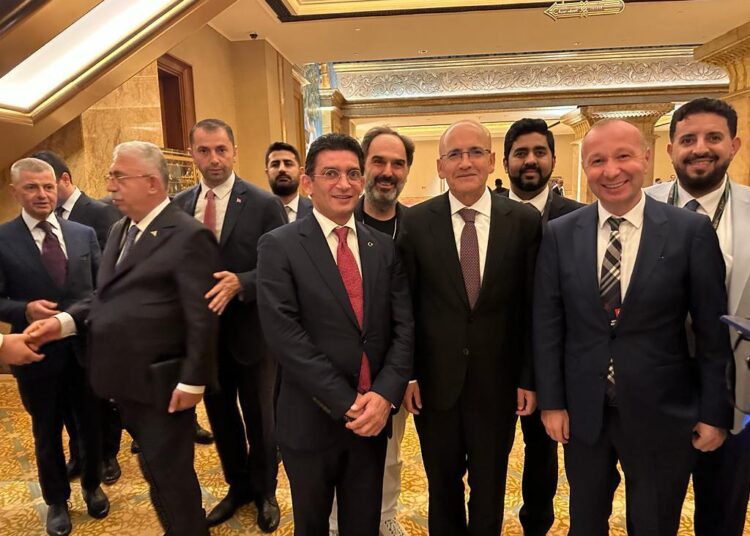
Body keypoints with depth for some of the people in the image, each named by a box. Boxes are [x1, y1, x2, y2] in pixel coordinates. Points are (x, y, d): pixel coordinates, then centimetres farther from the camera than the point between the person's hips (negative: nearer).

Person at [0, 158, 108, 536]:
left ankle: (92, 486, 44)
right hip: (37, 353, -2)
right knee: (47, 433, 17)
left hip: (86, 348, 2)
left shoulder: (84, 234, 2)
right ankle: (57, 501, 40)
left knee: (91, 425, 18)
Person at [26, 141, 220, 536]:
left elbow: (202, 319, -19)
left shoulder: (188, 236, -17)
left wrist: (192, 382, -19)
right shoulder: (120, 230, 12)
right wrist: (65, 320, -2)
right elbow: (106, 296, 15)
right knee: (157, 469, 23)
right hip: (127, 380, 9)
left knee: (169, 474, 8)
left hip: (162, 382, -8)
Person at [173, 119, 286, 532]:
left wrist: (239, 283, -29)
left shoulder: (264, 204, -11)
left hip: (250, 330, -4)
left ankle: (264, 492, 38)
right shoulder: (179, 205, 3)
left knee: (259, 418, 14)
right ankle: (238, 486, 43)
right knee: (220, 416, 19)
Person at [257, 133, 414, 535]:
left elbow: (404, 326, 0)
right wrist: (346, 404, -17)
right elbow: (284, 335, -16)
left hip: (374, 416, 3)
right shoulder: (279, 246, -9)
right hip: (312, 421, -3)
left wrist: (384, 395, -14)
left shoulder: (384, 248, 4)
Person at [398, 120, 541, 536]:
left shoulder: (525, 221, -5)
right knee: (442, 488, 20)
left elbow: (532, 307, -3)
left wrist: (529, 377, -2)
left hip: (498, 383, 0)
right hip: (434, 382, 0)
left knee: (490, 490, 19)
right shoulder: (416, 222, -5)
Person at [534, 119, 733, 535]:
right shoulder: (560, 234, -4)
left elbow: (714, 331, -4)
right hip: (583, 411, 2)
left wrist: (714, 412, -3)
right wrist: (551, 401, -2)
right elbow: (547, 325, -2)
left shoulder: (692, 231, -8)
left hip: (661, 412, -1)